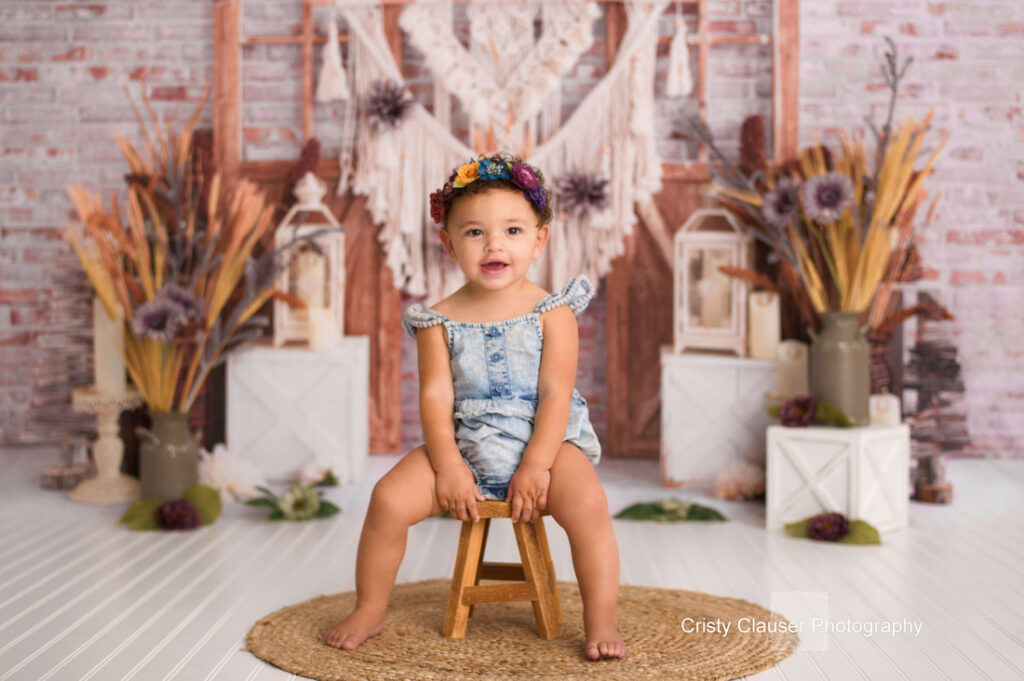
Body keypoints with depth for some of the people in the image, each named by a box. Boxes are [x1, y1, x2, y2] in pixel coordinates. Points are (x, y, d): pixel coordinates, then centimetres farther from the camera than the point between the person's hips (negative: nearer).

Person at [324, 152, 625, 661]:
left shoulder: (552, 312, -3)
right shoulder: (440, 320, 2)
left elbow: (556, 395, -8)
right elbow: (435, 396, -3)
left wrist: (535, 465, -17)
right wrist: (448, 466, -14)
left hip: (543, 443, -1)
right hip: (462, 446, 2)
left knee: (589, 503, -29)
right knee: (389, 498, -17)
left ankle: (601, 624, -14)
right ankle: (369, 612, 4)